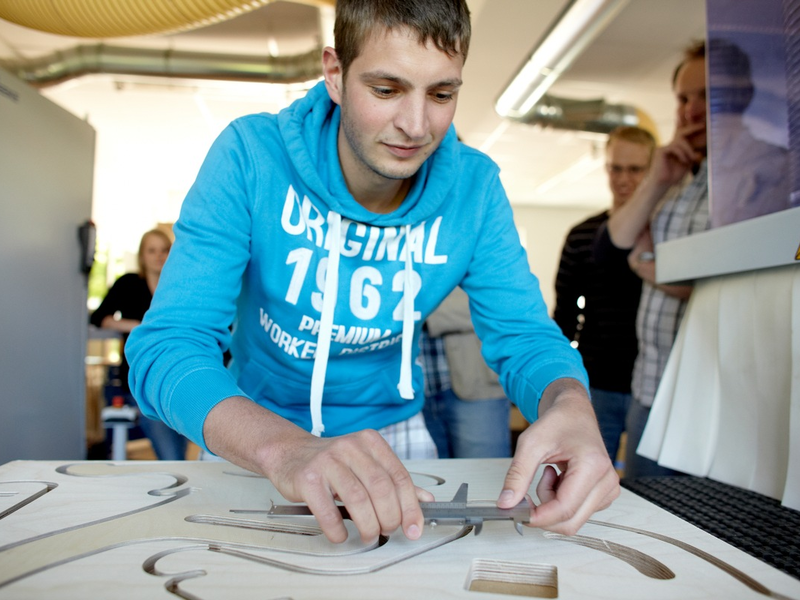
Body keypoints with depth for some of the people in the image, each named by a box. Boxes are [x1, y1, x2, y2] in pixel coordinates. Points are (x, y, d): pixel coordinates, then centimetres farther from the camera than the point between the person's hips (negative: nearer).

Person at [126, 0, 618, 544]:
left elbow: (525, 336, -9)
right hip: (258, 432, -1)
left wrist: (570, 405, -34)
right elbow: (165, 345, -25)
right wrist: (284, 448, -44)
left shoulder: (474, 187, -10)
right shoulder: (250, 156, -19)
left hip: (392, 429, 2)